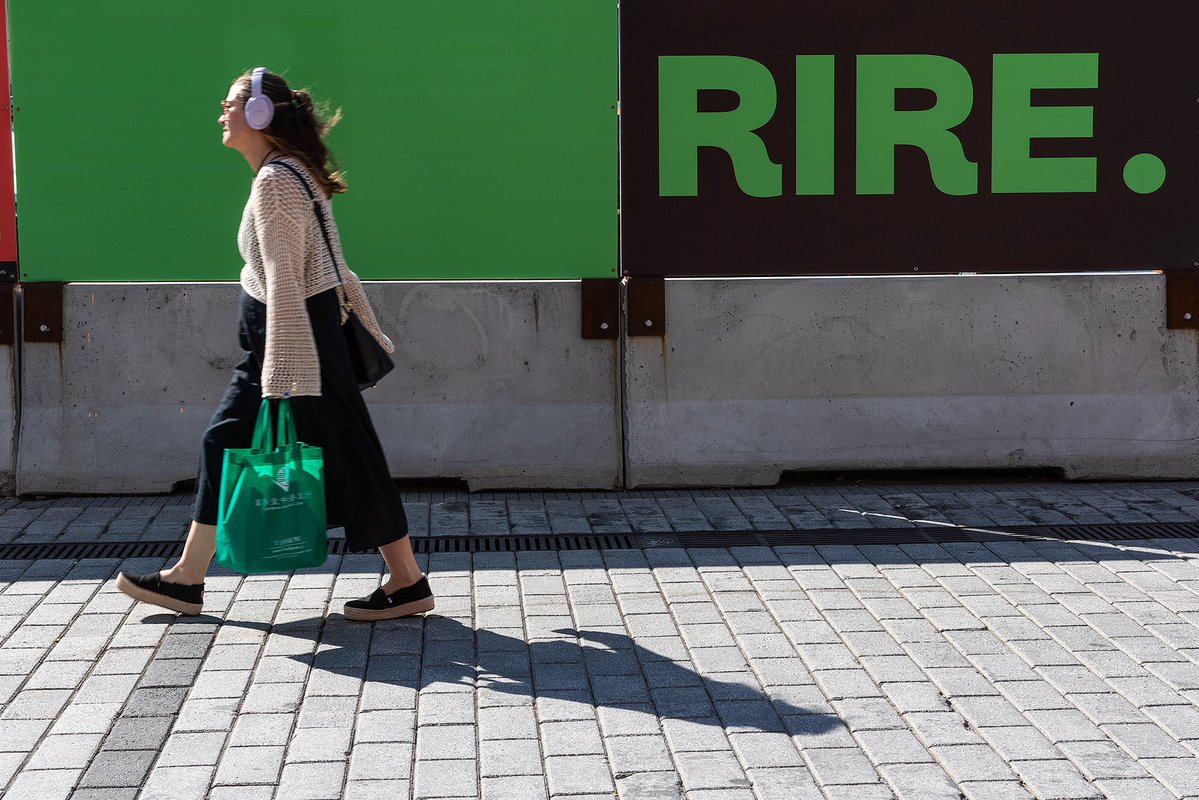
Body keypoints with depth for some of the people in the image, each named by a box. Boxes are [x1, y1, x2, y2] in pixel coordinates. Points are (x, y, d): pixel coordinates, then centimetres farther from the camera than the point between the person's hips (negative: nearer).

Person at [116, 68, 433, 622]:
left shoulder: (275, 181, -18)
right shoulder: (293, 173, 12)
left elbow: (284, 281, -23)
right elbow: (332, 262, 17)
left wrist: (279, 375, -25)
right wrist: (365, 324, 22)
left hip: (293, 333, -11)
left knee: (346, 456, -3)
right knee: (225, 443, 12)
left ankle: (408, 583, 6)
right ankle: (186, 580, 20)